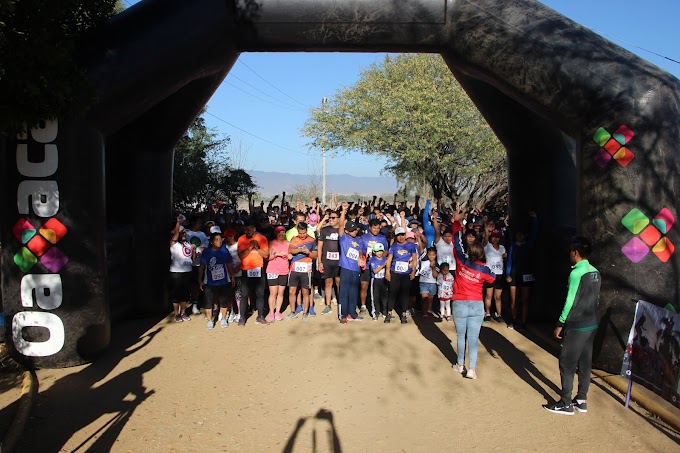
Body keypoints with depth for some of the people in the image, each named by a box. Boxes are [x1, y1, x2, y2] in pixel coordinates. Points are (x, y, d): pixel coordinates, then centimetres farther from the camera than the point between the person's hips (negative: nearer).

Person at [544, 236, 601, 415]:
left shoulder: (576, 273, -18)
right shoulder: (595, 273, 7)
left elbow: (570, 302, -18)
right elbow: (596, 299, 14)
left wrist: (560, 324, -10)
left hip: (576, 327, -8)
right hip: (592, 325, 8)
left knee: (567, 365, 1)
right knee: (585, 364, 14)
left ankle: (565, 404, 6)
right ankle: (581, 400, 23)